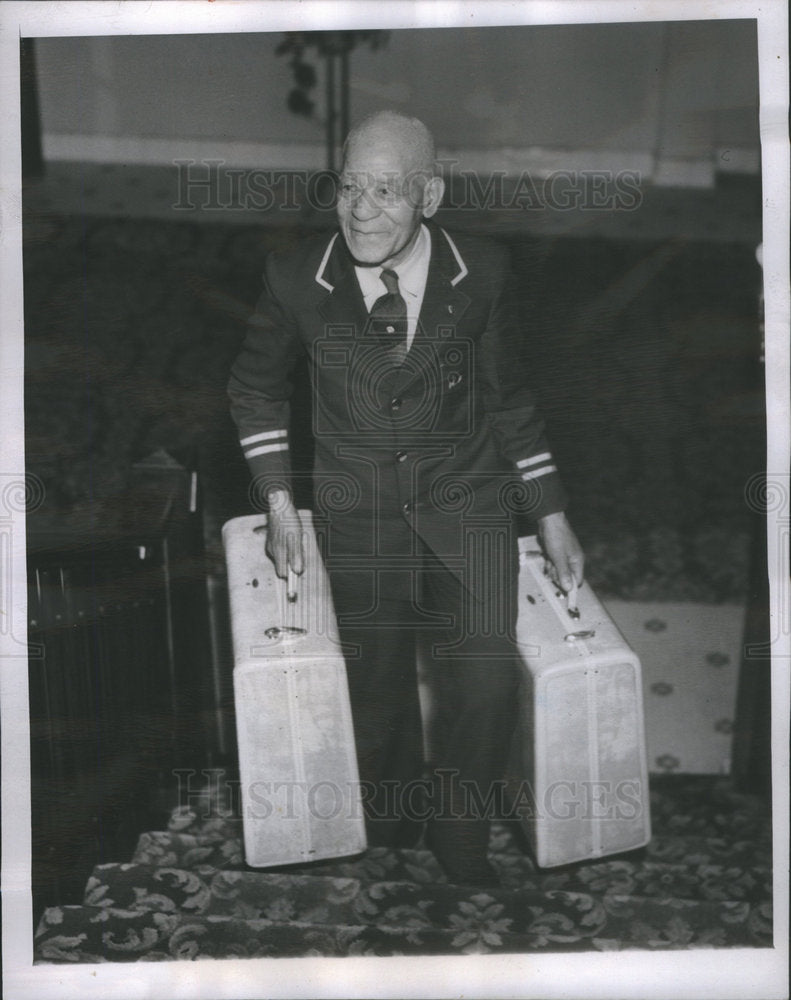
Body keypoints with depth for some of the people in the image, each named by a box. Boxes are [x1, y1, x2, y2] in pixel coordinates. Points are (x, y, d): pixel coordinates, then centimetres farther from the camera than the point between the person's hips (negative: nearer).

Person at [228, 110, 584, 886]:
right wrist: (279, 505, 0)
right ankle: (391, 845, 33)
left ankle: (460, 841, 14)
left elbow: (510, 400, 3)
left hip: (467, 508, 0)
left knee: (485, 678, -13)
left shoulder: (482, 274, -8)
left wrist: (552, 518, 3)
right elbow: (255, 390, 8)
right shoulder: (296, 278, -8)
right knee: (376, 692, 6)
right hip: (359, 516, 1)